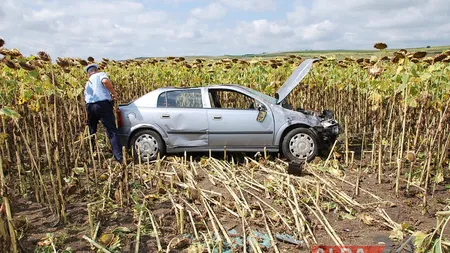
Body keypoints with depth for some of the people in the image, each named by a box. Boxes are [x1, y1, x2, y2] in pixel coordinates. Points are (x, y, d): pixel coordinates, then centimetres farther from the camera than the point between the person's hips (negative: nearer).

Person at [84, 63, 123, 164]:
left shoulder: (87, 83, 26)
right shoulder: (101, 74, 9)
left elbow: (86, 99, 23)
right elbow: (105, 81, -17)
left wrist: (87, 117, 27)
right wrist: (113, 92, -3)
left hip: (90, 107, 6)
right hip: (103, 104, -5)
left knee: (91, 132, 21)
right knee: (112, 132, -7)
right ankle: (119, 158, -15)